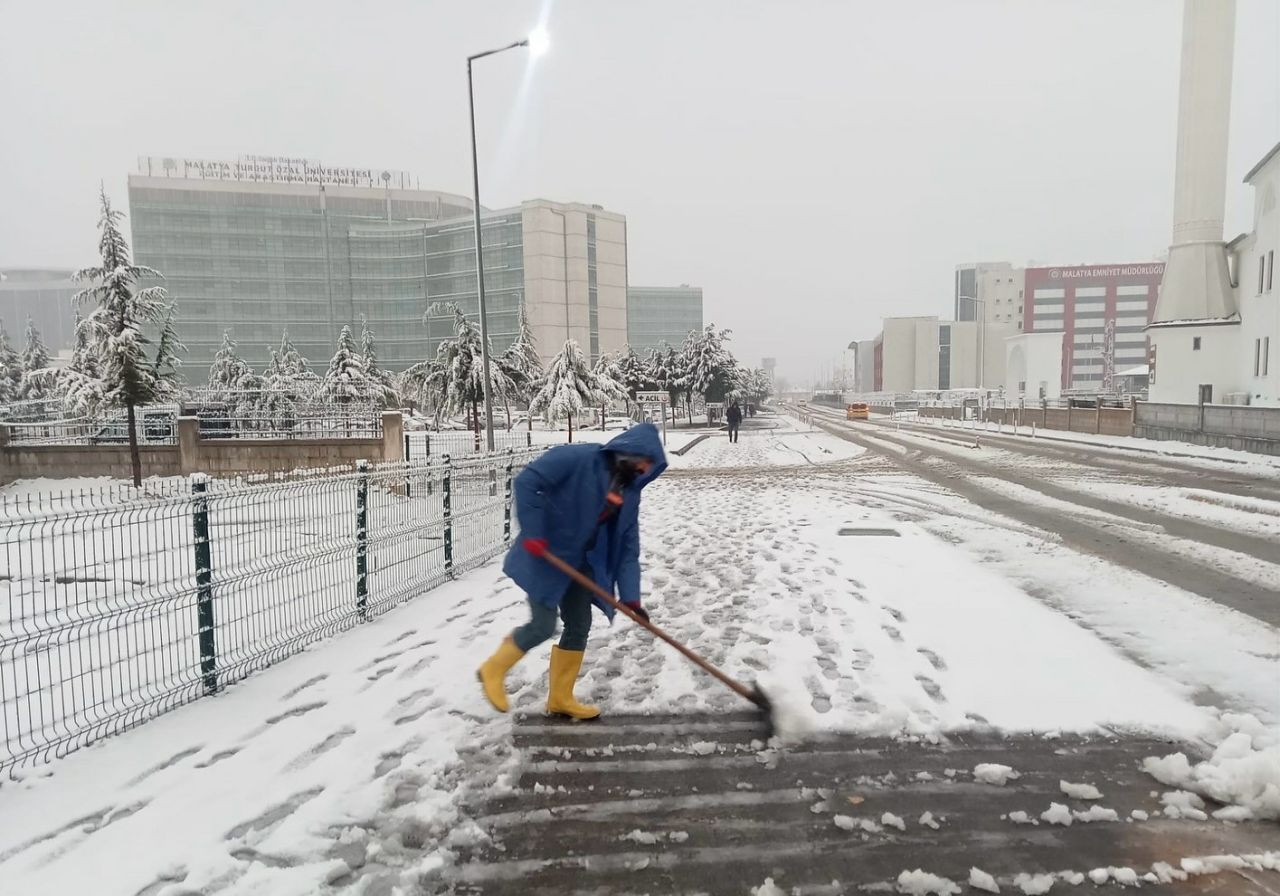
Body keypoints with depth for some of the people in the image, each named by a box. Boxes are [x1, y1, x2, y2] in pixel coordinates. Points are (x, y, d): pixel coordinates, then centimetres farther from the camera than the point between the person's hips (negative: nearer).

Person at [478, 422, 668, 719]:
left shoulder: (629, 490, 2)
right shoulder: (578, 458, -20)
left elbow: (628, 545, 2)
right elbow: (527, 481, -24)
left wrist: (630, 595, -5)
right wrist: (533, 533, -26)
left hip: (580, 562, 8)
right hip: (545, 556, -8)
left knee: (579, 626, 9)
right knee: (543, 625, -7)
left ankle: (560, 698, 25)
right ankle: (494, 670, 19)